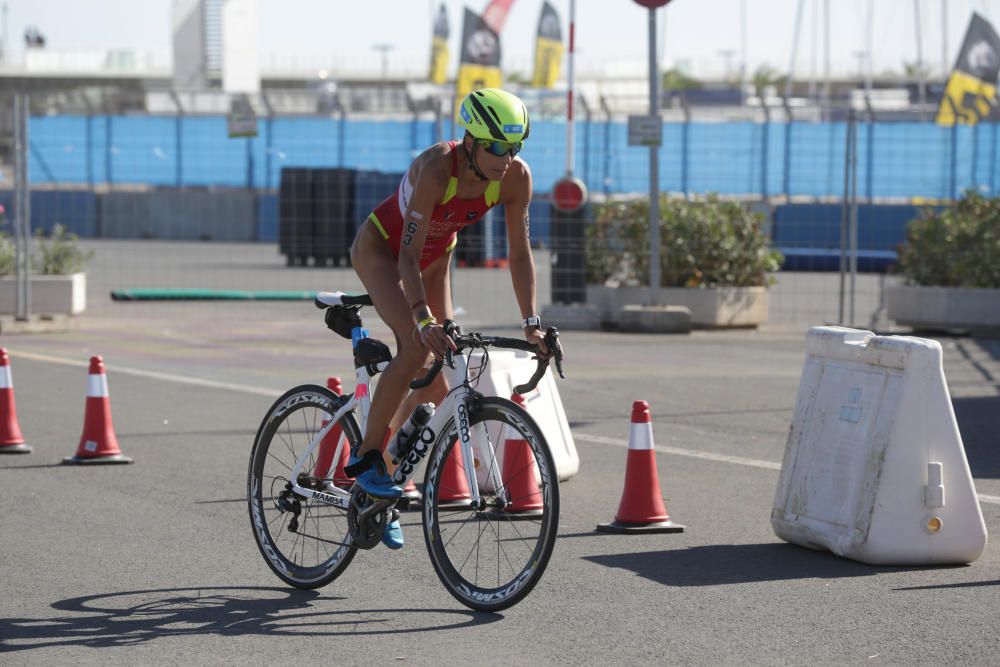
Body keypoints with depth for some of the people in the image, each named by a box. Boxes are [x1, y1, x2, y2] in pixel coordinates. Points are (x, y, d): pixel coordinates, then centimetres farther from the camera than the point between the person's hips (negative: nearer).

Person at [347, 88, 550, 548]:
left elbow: (519, 253, -15)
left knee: (438, 381, -2)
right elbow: (409, 255, -38)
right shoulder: (436, 168, -38)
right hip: (380, 248, -6)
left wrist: (532, 323, -22)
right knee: (416, 347, -28)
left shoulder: (516, 177, -23)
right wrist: (424, 320, -49)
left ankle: (386, 472, 16)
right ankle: (366, 456, -15)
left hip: (434, 258, 6)